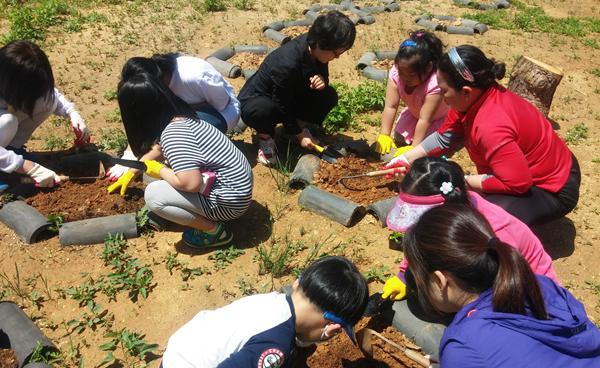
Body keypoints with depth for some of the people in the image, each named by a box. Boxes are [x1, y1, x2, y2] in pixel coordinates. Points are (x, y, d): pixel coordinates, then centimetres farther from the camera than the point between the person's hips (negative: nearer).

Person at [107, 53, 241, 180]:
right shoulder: (155, 79, -16)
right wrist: (129, 155, -18)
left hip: (224, 110, -6)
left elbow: (223, 104, -24)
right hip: (194, 107, 7)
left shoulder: (193, 77, -37)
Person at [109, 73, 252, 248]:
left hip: (230, 200, -9)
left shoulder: (173, 133, -25)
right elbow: (157, 148, 22)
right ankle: (205, 214, 15)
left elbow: (191, 184, -31)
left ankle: (214, 232, 0)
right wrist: (130, 173, 30)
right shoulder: (179, 116, 3)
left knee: (153, 195, -12)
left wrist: (158, 170, -13)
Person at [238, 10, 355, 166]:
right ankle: (265, 136, -9)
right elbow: (282, 106, -25)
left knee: (329, 96, -15)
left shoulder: (313, 48, -17)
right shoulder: (286, 64, -37)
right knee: (265, 110, -42)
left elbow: (322, 74, 1)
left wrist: (322, 81, -24)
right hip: (254, 102, -6)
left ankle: (301, 125, 6)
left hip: (290, 97, 6)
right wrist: (299, 134, -16)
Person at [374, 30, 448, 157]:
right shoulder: (395, 74, -28)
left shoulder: (435, 84, -42)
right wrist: (384, 135, -36)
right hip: (414, 112, 5)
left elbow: (424, 120, -41)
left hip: (439, 117, -5)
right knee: (399, 140, -5)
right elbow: (390, 107, -29)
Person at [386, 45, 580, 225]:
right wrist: (405, 159, 0)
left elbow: (518, 182, -33)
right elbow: (444, 137, 1)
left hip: (554, 191, -9)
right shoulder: (475, 97, -10)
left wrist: (465, 181, -23)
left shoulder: (491, 128, -38)